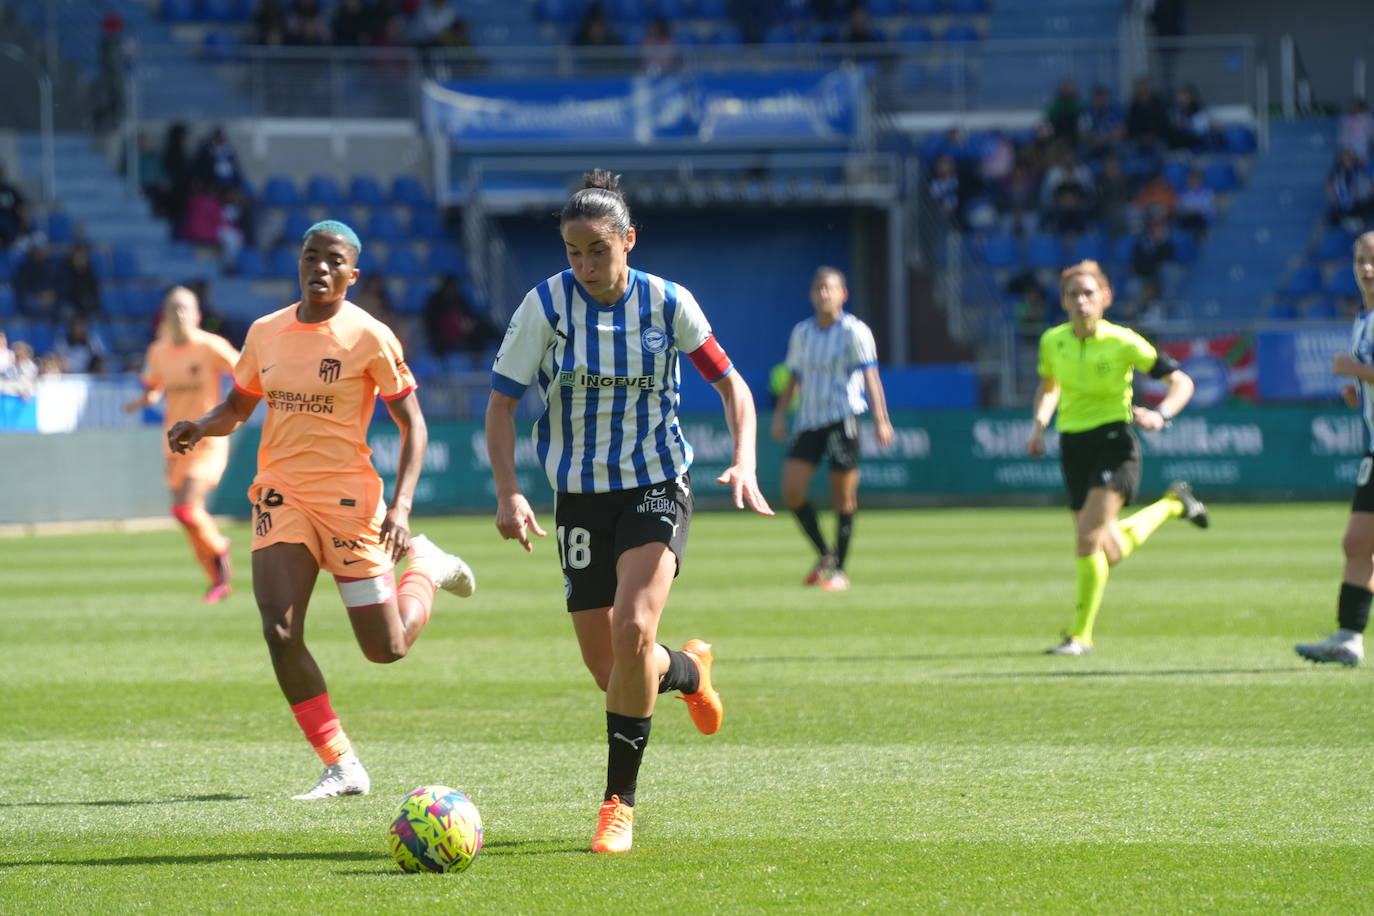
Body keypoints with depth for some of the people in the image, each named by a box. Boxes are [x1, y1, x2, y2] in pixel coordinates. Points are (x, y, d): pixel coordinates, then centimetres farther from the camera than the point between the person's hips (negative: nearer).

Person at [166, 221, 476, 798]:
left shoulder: (369, 337, -8)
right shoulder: (265, 332, 6)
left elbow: (412, 424, -5)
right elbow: (237, 408, 19)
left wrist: (401, 506, -16)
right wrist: (200, 427, -4)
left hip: (347, 497, -3)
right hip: (281, 495, 3)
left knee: (387, 648, -1)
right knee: (280, 632, -15)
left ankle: (424, 566, 33)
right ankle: (341, 767, -4)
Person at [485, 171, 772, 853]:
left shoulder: (667, 303, -7)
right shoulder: (546, 305, -9)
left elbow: (730, 385, 3)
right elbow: (502, 401, -6)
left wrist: (744, 463, -12)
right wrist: (508, 492, -18)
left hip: (657, 487, -2)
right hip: (580, 496, 2)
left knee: (633, 630, -24)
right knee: (609, 672, 4)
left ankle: (619, 801, -12)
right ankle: (689, 671, 41)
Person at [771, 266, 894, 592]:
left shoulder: (854, 331, -4)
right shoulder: (801, 333, 12)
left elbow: (870, 376, -10)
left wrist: (880, 419, -19)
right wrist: (780, 415, 12)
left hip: (843, 417, -5)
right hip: (809, 420, 5)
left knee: (843, 499, -2)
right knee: (792, 492, -9)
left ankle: (839, 569, 8)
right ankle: (824, 554, 9)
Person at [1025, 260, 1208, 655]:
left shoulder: (1123, 342, -12)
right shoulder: (1053, 341, 1)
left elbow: (1181, 382, -6)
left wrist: (1160, 415, -24)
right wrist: (1039, 425, 4)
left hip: (1113, 441, -5)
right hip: (1073, 444, 5)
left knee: (1087, 537, -21)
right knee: (1111, 552, 12)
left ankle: (1081, 634, -9)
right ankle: (1171, 504, 41)